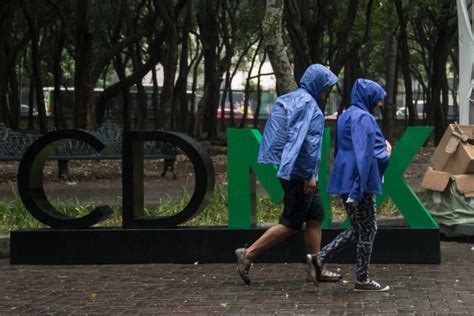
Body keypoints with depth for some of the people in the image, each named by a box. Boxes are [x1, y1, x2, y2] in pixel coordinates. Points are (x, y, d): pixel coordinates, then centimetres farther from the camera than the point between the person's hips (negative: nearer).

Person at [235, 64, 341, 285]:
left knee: (315, 217, 11)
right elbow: (305, 139, -22)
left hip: (291, 170, 10)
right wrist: (310, 175, -22)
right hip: (301, 171, -10)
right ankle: (248, 254, -6)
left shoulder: (289, 100, 17)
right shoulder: (307, 103, -13)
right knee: (291, 223, -6)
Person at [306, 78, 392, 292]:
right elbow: (362, 154, -21)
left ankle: (319, 258, 7)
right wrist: (357, 190, -24)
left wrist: (384, 151, 20)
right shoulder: (363, 118, -13)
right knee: (367, 230, 2)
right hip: (357, 180, -9)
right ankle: (362, 280, 9)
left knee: (359, 230, 15)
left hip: (344, 179, 9)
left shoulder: (346, 116, 17)